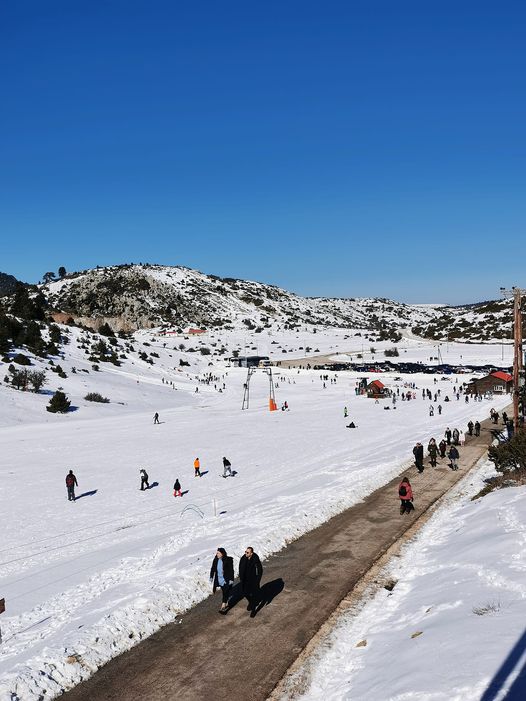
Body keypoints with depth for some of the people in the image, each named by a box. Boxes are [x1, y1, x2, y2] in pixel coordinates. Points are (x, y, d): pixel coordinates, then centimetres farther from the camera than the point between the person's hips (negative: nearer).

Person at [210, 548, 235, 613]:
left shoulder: (228, 560, -16)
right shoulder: (215, 560, -2)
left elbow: (231, 570, -12)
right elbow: (213, 569, 9)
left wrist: (231, 579, -13)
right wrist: (211, 577, 8)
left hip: (226, 580, -5)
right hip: (219, 579, 5)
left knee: (225, 593, -7)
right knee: (224, 592, 15)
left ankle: (223, 607, -8)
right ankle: (226, 604, 29)